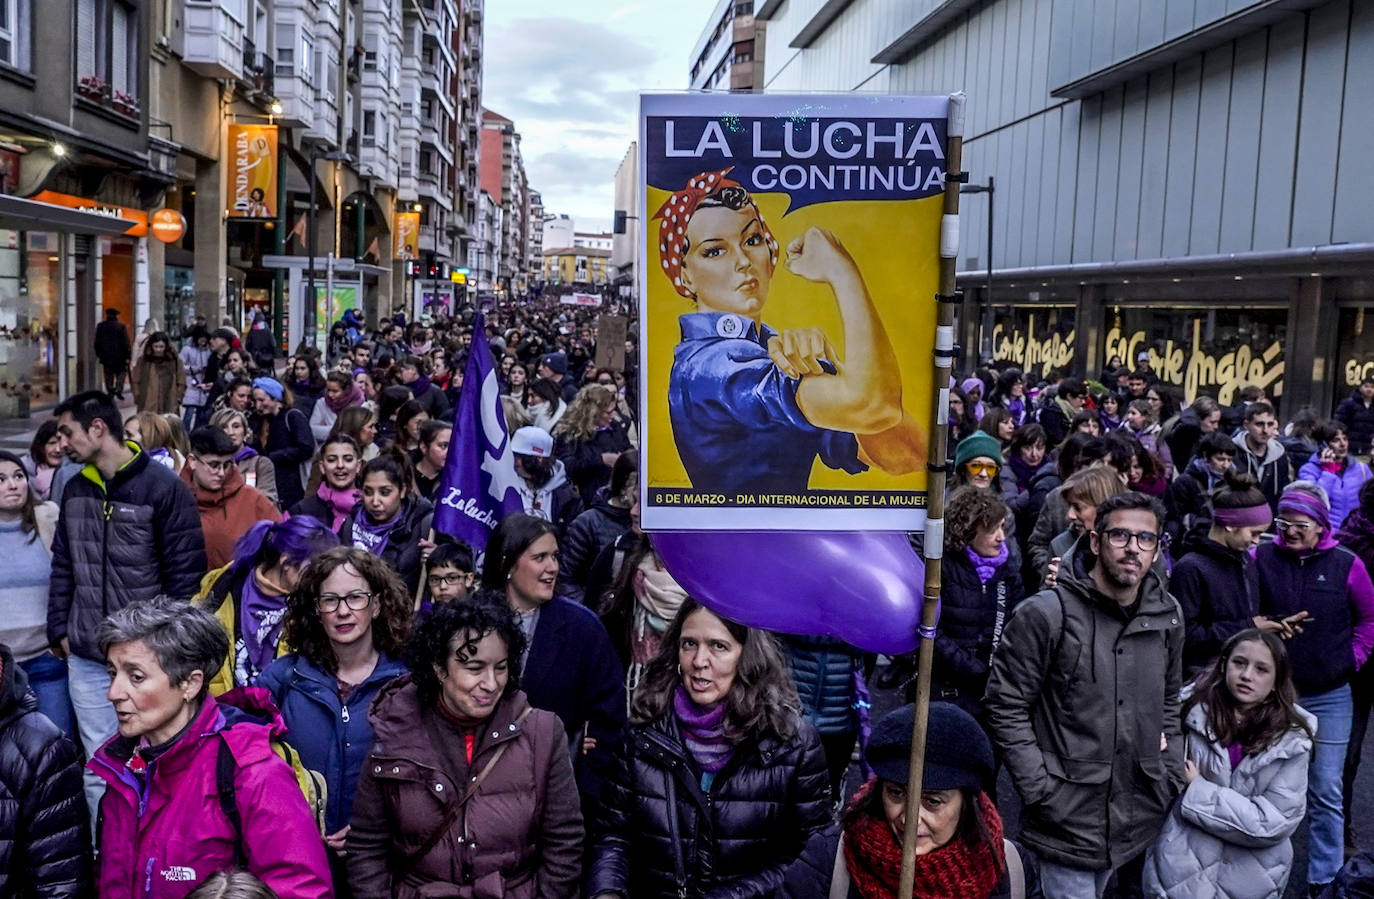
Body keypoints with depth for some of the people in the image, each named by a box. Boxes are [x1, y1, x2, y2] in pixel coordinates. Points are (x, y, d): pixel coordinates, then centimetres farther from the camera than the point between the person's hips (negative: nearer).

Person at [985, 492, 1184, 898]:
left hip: (1138, 816, 6)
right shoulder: (1045, 614, -14)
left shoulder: (1166, 616, 4)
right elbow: (1006, 707, -12)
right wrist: (1040, 789, -14)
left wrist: (1173, 775, 12)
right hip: (1067, 816, -5)